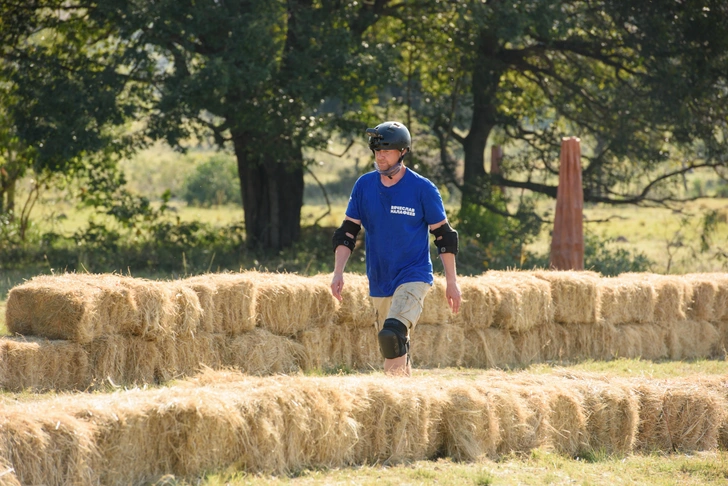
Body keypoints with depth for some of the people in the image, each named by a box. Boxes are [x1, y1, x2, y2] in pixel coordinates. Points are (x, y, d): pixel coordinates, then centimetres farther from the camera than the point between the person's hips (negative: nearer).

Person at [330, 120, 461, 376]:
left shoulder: (423, 189, -8)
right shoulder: (364, 185, 2)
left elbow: (444, 235, -2)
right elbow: (347, 232, 7)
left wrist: (452, 283, -2)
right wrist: (338, 273, -3)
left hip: (414, 277, -5)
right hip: (379, 282, 5)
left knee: (392, 334, -27)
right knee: (393, 347, 10)